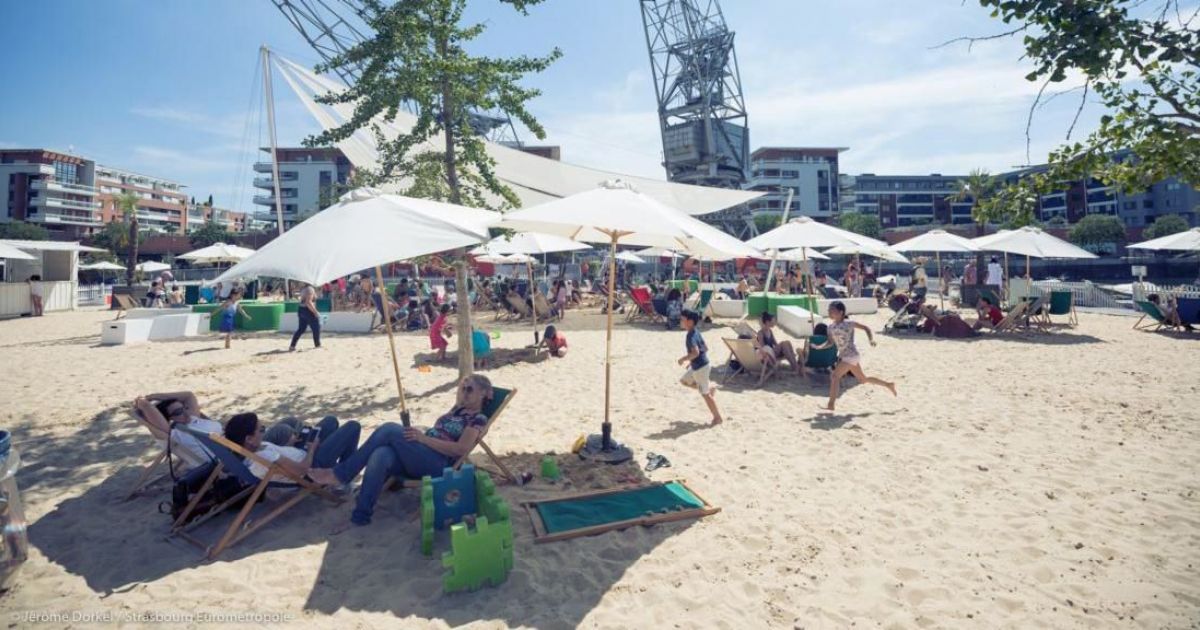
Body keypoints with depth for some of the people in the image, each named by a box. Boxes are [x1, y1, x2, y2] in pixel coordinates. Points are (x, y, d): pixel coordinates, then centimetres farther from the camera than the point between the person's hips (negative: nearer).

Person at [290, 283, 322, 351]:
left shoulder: (303, 290, 16)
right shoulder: (310, 289, -13)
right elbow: (308, 302, -23)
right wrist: (315, 312, -21)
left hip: (301, 310, 9)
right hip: (308, 311, -9)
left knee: (301, 329, 12)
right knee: (316, 328, 4)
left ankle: (292, 346, 7)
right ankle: (317, 345, 12)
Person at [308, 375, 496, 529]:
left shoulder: (478, 419, 1)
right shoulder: (458, 410, 28)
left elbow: (460, 449, -12)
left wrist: (423, 438, -16)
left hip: (438, 464, -7)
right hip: (417, 457, 7)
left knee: (390, 429, -23)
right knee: (380, 456, -27)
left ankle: (340, 474, -16)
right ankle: (360, 516, -29)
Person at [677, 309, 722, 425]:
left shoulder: (690, 336, -23)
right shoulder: (696, 332, 6)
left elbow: (695, 352, -36)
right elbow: (705, 348, 14)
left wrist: (683, 359, -22)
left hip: (700, 368, -9)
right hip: (697, 366, 9)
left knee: (705, 394, 2)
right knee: (684, 381, 23)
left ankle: (718, 418, 13)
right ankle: (710, 387, 23)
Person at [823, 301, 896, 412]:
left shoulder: (849, 323, -12)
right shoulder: (831, 327, 5)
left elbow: (865, 328, -2)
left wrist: (871, 339, -17)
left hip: (851, 356, -8)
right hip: (842, 356, 8)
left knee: (835, 376, -20)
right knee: (863, 379, 20)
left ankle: (831, 404, -20)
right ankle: (889, 385, 38)